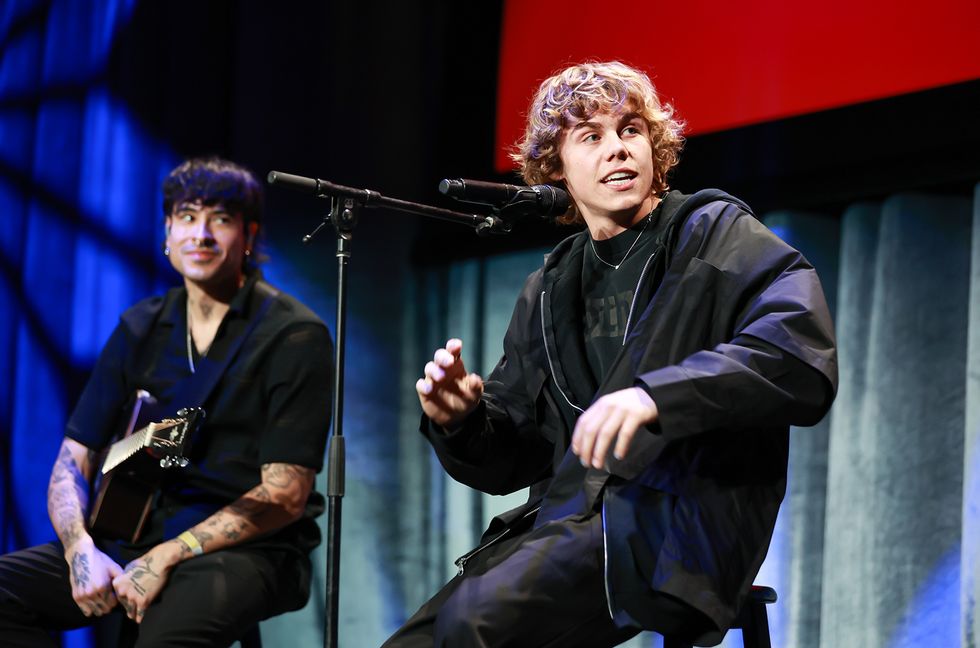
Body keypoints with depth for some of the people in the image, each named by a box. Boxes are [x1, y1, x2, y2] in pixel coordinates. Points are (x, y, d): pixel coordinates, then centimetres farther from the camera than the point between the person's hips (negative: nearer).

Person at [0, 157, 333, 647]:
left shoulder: (295, 336, -7)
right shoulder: (141, 327, 11)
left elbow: (285, 496, -13)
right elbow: (73, 460, 9)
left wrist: (169, 556, -20)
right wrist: (79, 549, -12)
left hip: (250, 547, -6)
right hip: (141, 533, 6)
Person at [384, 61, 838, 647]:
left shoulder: (716, 235, 4)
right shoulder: (549, 291, 22)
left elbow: (804, 357, -15)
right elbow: (512, 460, 22)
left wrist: (657, 394, -28)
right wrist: (462, 423, -2)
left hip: (677, 517, -6)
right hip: (564, 521, 6)